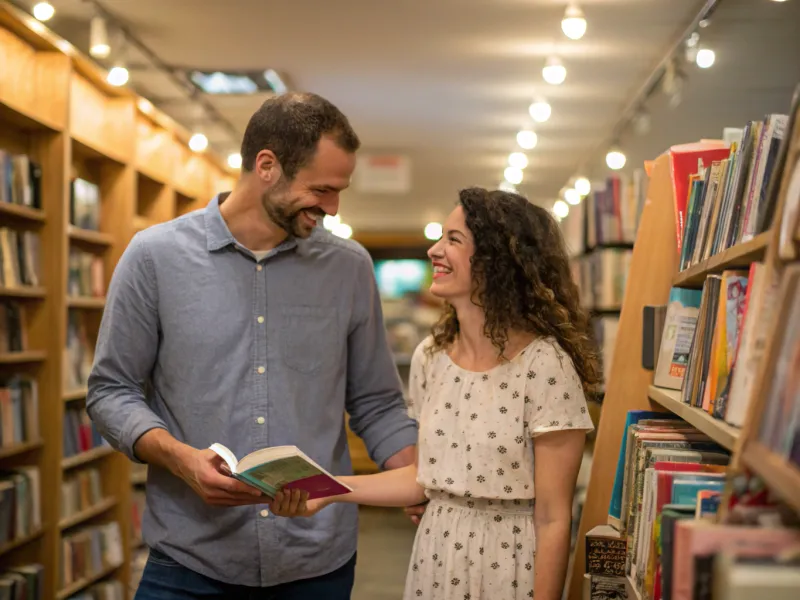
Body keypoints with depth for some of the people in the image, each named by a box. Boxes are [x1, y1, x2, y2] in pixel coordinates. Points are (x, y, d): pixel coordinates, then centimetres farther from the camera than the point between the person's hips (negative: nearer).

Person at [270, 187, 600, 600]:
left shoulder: (545, 366, -18)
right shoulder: (430, 356, 1)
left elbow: (553, 519, -15)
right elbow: (424, 476, 9)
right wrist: (331, 491, -1)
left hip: (507, 566, -5)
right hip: (433, 558, 6)